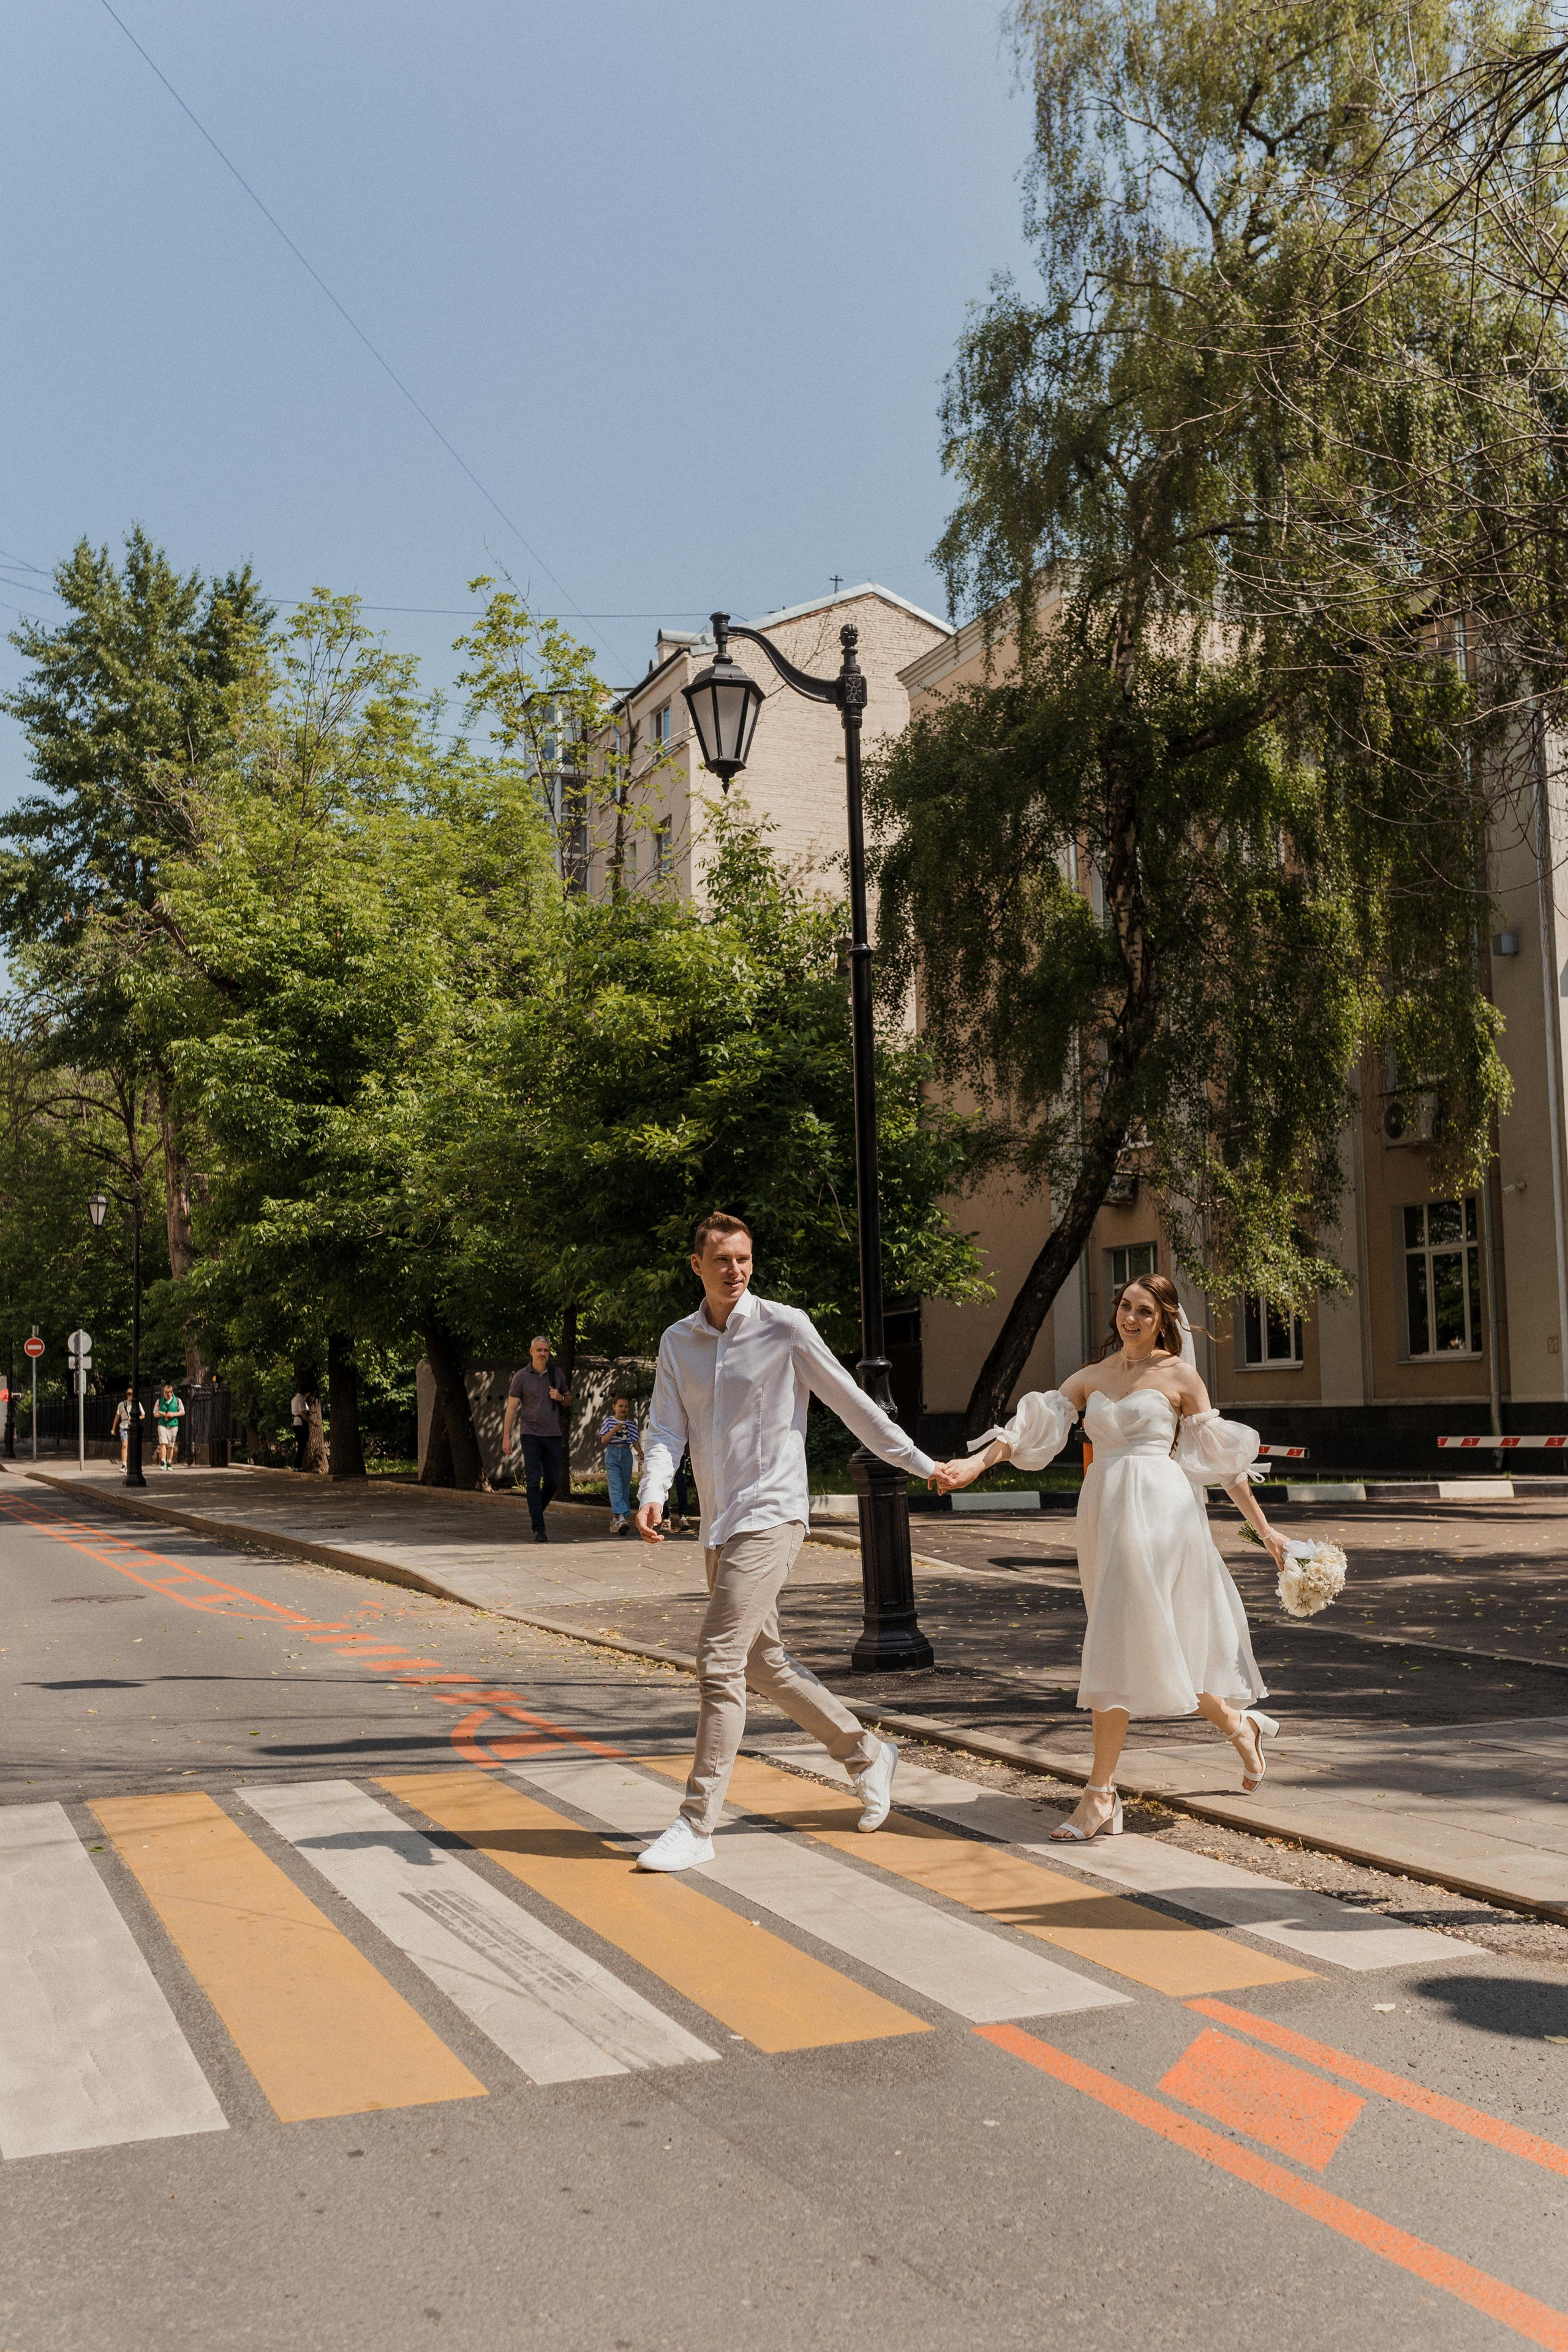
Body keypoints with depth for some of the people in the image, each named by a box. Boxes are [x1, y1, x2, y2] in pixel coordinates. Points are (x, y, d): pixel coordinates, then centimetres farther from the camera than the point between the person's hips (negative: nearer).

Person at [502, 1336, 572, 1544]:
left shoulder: (557, 1373, 8)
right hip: (530, 1435, -3)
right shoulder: (521, 1377, -2)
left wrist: (560, 1397, -5)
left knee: (553, 1482, 3)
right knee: (534, 1481, -9)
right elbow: (511, 1408, -2)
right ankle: (539, 1529, -8)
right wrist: (506, 1437, -8)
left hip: (553, 1435, 3)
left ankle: (535, 1512, 29)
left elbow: (569, 1399, 20)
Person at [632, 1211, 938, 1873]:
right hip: (718, 1525, 7)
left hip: (770, 1516, -7)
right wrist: (652, 1494, -18)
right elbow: (666, 1429, 1)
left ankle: (696, 1826, -7)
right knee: (762, 1662, 15)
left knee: (719, 1661, -13)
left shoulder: (784, 1328, -7)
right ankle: (866, 1754, 34)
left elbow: (852, 1404, 0)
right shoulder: (677, 1342, 8)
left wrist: (923, 1466, 3)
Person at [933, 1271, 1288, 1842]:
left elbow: (1220, 1455, 4)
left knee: (1121, 1642, -11)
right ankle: (1238, 1724, 35)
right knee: (1154, 1644, 11)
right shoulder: (1090, 1378, 13)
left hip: (1156, 1510, -5)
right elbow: (1035, 1425, 2)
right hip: (1103, 1510, 5)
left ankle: (1101, 1793, -8)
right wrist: (974, 1463, -13)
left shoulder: (1178, 1374, 2)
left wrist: (1262, 1526, 5)